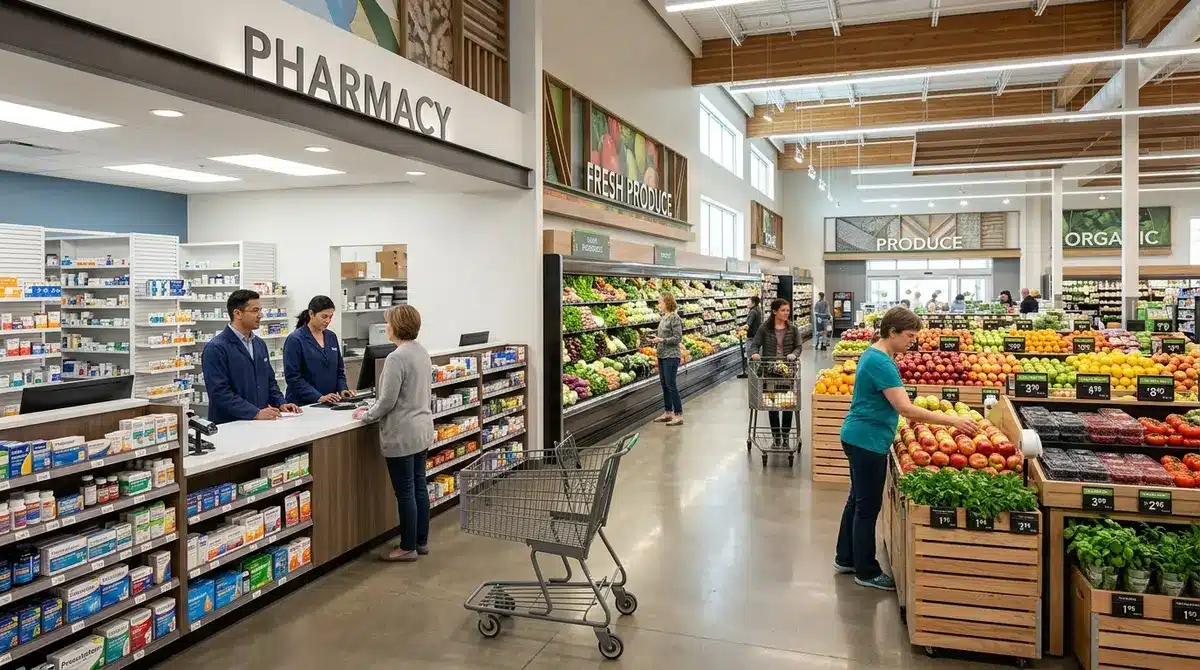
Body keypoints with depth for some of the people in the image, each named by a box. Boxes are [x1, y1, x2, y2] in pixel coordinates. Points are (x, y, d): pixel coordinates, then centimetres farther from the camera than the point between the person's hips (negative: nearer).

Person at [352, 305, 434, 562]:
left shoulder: (396, 358, -20)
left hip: (402, 434, -9)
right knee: (419, 486, 16)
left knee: (405, 492, 2)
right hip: (422, 429, 9)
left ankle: (408, 547, 13)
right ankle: (421, 541, 26)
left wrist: (366, 415, -1)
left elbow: (387, 401, -19)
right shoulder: (422, 353, 7)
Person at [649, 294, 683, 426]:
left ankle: (678, 415, -2)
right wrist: (655, 339, 4)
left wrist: (662, 340, -19)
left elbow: (677, 338, -16)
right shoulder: (663, 318, 12)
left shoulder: (674, 318, -13)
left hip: (671, 355, -9)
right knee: (664, 384, 13)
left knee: (671, 385, -7)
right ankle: (668, 413, 22)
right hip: (662, 355, 9)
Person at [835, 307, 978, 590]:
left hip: (860, 438, 10)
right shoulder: (881, 363, -23)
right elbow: (906, 409, -27)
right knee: (868, 506, 1)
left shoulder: (873, 354, 8)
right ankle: (866, 572, 13)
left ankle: (845, 559, 31)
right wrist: (952, 420, -25)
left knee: (858, 499, 19)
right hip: (868, 441, -10)